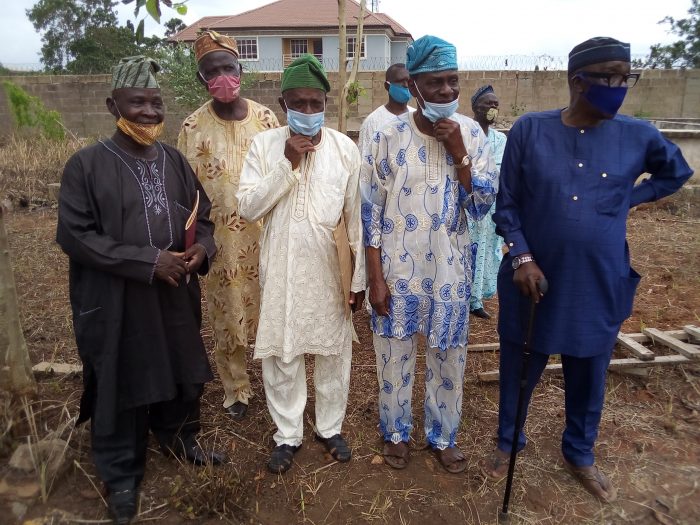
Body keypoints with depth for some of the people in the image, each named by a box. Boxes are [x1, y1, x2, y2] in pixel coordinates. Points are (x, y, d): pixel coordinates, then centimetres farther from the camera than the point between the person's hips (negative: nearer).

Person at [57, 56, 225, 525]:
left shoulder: (174, 160, 4)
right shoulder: (87, 164, -10)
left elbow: (203, 215, 11)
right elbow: (74, 234, -13)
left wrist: (202, 248, -13)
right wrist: (148, 261, -20)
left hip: (176, 295, 5)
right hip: (116, 302, -4)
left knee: (181, 372, 19)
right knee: (121, 386, 10)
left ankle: (179, 439, 46)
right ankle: (121, 474, 32)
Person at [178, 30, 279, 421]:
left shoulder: (264, 117, 0)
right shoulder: (194, 127, -6)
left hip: (265, 235, 2)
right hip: (220, 240, -1)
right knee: (228, 317, 11)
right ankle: (237, 390, 31)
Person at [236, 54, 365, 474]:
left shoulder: (346, 148, -4)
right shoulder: (264, 144, -3)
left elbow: (356, 217, -2)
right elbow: (247, 208, -10)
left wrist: (361, 276, -1)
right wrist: (288, 164, -18)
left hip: (329, 270, 0)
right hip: (281, 271, 0)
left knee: (333, 352, 13)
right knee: (280, 354, 11)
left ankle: (331, 427, 36)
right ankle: (288, 434, 32)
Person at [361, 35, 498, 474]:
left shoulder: (472, 134, -3)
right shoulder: (390, 137, -9)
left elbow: (483, 206, -8)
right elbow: (372, 213, -6)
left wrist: (458, 152, -18)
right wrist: (376, 279, -8)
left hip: (450, 272, 2)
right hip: (399, 271, -1)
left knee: (449, 360, 16)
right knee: (395, 359, 14)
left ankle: (444, 436, 39)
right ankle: (396, 432, 38)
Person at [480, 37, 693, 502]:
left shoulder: (637, 136, -3)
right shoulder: (530, 130, -8)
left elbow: (678, 172, 18)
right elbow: (507, 205, -3)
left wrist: (628, 200, 5)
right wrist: (522, 257, -14)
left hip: (600, 285, 2)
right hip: (534, 280, -1)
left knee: (589, 376, 17)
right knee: (520, 369, 14)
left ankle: (580, 455, 42)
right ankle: (508, 444, 39)